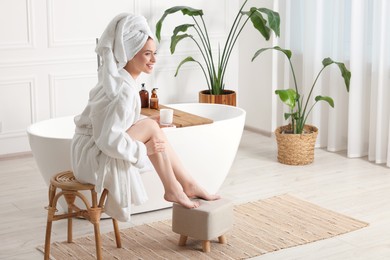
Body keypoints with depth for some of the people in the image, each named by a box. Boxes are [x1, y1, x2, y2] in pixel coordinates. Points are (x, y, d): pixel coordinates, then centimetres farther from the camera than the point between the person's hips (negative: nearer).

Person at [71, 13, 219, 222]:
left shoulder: (117, 77, 5)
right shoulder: (123, 90, -24)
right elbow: (109, 140, -28)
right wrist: (145, 149, -17)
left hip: (96, 151, 9)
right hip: (94, 156, -9)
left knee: (152, 128, 5)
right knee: (151, 128, -15)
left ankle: (188, 185, 9)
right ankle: (173, 189, -2)